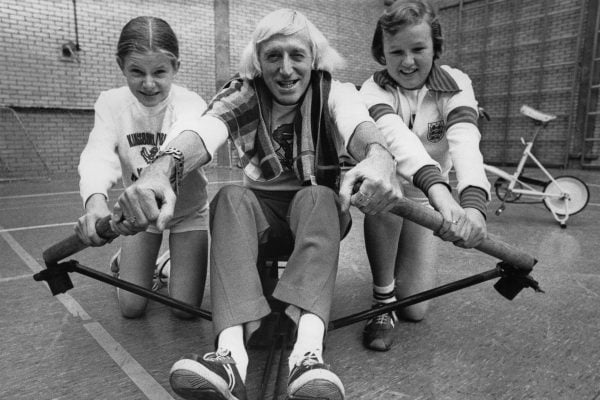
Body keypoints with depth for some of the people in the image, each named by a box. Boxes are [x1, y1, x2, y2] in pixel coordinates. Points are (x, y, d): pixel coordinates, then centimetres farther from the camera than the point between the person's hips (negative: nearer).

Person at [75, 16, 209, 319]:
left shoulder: (190, 103, -23)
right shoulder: (111, 103, -14)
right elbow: (99, 153, -31)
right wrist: (95, 199, -54)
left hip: (187, 211, -1)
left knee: (185, 308, -4)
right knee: (131, 308, 0)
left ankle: (174, 264, 28)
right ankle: (122, 262, 32)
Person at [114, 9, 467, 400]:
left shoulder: (334, 92, -7)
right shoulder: (242, 97, -5)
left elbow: (359, 125, -30)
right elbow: (202, 133, -26)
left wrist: (379, 156, -55)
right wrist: (161, 169, -50)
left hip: (321, 202, 0)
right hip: (262, 207, 1)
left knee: (319, 197, -33)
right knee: (230, 198, -30)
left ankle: (308, 350, -49)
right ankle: (232, 352, -46)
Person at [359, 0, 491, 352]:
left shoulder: (456, 85, -12)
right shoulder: (374, 89, -15)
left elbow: (465, 139, -31)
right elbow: (390, 132, -38)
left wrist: (473, 201, -51)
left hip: (425, 201, 1)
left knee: (415, 309, -7)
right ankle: (383, 299, -18)